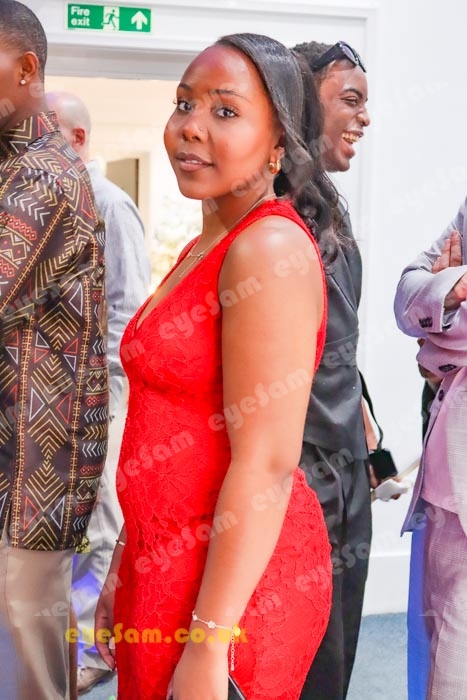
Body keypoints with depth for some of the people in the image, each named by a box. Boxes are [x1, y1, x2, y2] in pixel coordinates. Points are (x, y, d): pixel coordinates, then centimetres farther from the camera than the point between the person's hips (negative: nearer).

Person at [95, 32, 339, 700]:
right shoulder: (204, 249, 10)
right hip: (164, 569, 9)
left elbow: (267, 464, -21)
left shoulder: (269, 249, -17)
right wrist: (123, 570, 17)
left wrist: (210, 642, -21)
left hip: (228, 585, -8)